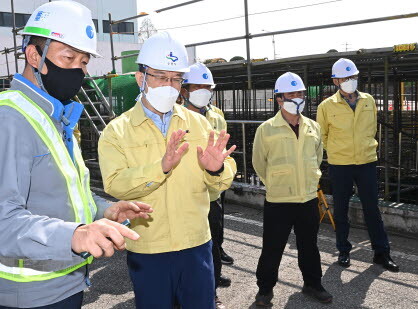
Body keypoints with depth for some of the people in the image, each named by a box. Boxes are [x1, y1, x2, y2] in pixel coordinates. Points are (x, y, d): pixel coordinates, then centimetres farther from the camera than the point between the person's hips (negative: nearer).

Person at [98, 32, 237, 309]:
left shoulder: (198, 124, 3)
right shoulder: (117, 131, -3)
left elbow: (224, 181, 0)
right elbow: (115, 185, -18)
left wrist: (216, 169, -23)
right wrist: (161, 167, -33)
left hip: (197, 245, 2)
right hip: (146, 251, -2)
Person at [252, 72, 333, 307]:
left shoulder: (313, 127, 5)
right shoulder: (266, 129, -9)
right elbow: (259, 163, 2)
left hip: (309, 199, 4)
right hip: (278, 201, -4)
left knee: (309, 245, 19)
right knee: (272, 247, 6)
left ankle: (313, 283, 39)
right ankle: (265, 288, 26)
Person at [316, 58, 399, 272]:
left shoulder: (369, 101, 3)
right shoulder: (327, 106, -7)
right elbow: (321, 135, 5)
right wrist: (336, 150, 7)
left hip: (367, 162, 2)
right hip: (339, 165, -2)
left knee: (372, 208, 8)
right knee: (340, 209, 10)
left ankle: (381, 252, 21)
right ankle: (343, 250, 26)